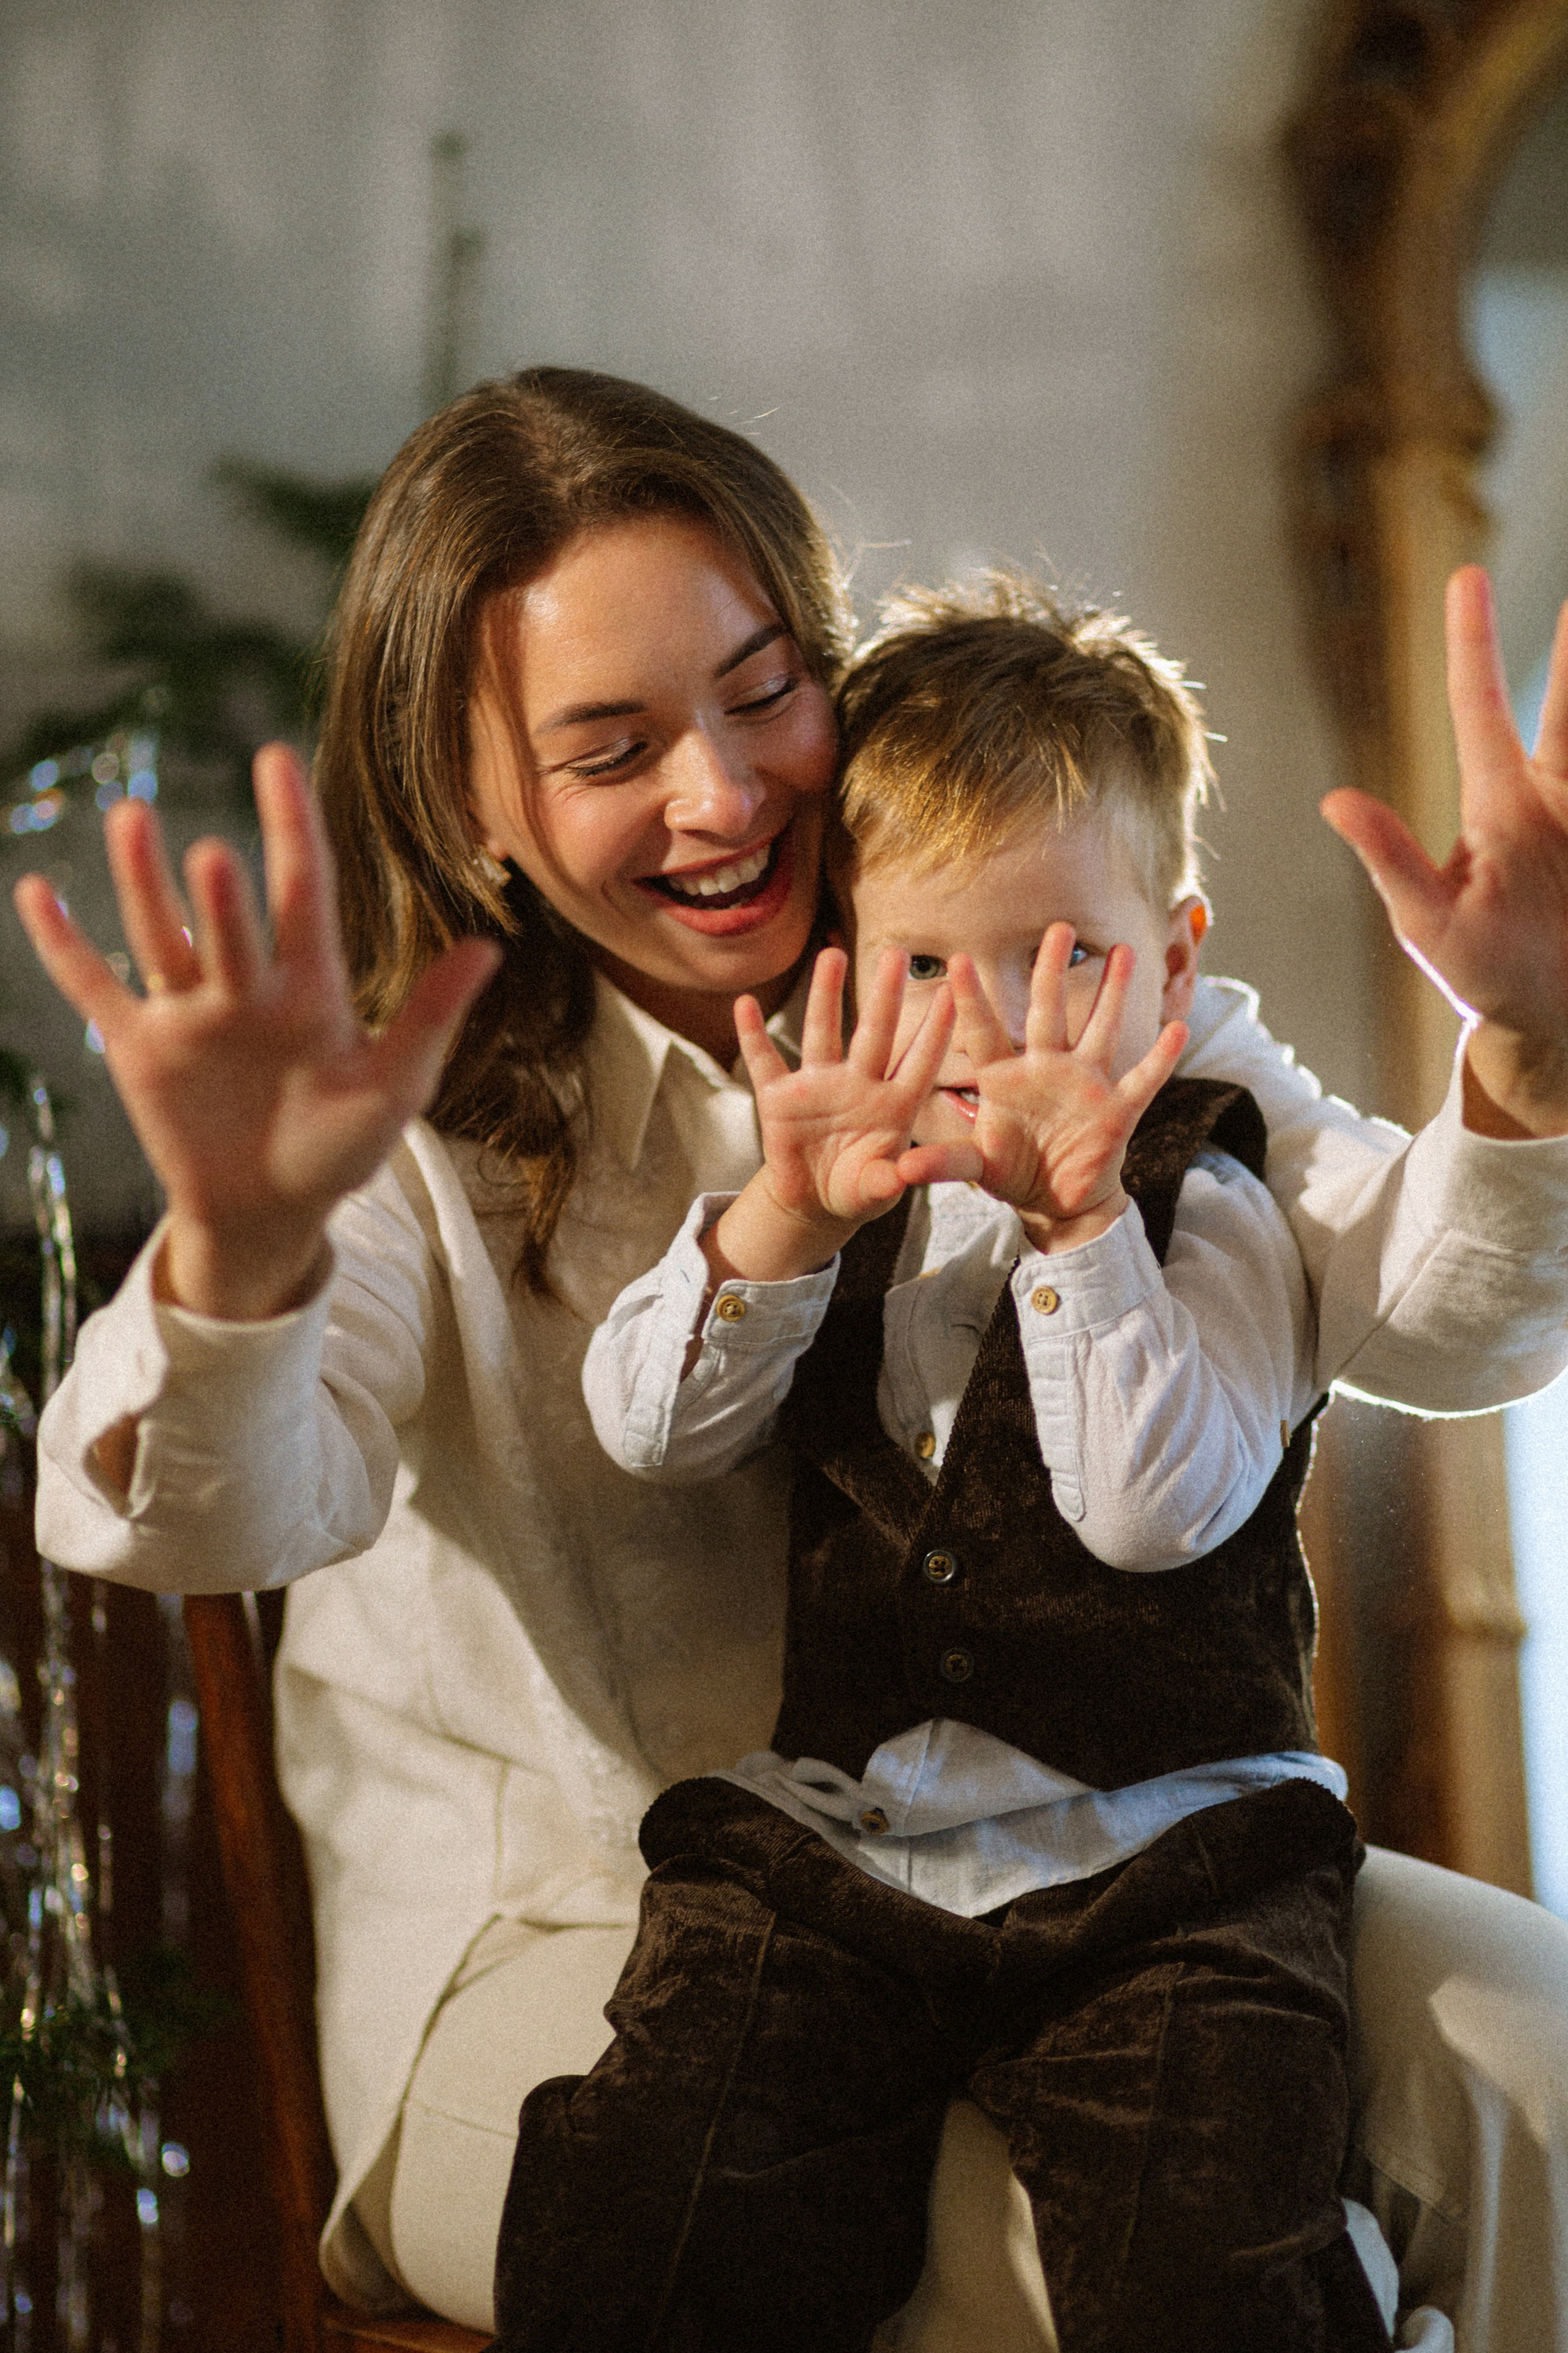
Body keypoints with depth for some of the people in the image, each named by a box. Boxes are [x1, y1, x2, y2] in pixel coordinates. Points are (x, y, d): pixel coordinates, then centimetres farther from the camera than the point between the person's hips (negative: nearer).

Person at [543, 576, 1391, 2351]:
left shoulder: (1200, 1210, -1)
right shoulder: (846, 1181, 10)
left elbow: (1160, 1509, -16)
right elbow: (648, 1431, -1)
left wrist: (1078, 1222, -24)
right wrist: (781, 1218, -17)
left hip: (1159, 1860, -3)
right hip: (824, 1837, 3)